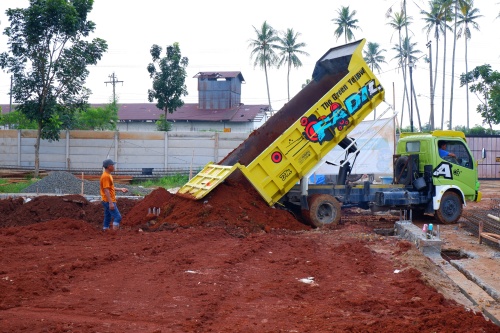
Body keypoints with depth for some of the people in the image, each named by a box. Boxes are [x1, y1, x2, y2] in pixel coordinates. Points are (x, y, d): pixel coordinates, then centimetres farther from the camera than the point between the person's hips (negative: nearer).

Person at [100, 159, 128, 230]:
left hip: (109, 201, 10)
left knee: (107, 218, 11)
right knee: (118, 217, -11)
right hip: (109, 202, -10)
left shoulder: (108, 175, 14)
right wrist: (110, 203, -25)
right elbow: (106, 190, -22)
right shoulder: (106, 176, -17)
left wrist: (121, 189, 17)